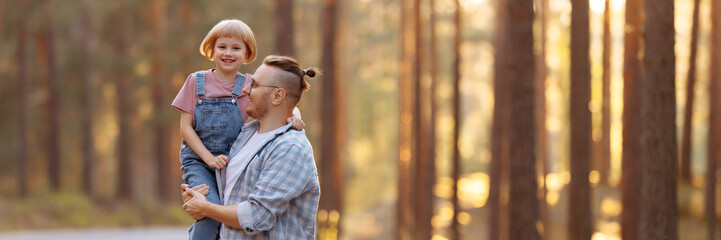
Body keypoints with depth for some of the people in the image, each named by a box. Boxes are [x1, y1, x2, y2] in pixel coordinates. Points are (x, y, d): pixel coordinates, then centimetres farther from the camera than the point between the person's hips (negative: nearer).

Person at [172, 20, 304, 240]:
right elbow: (185, 127, -1)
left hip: (232, 161, 2)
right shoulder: (196, 81, 0)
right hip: (197, 160, -2)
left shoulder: (250, 85, 1)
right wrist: (209, 157, -13)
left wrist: (294, 114, -26)